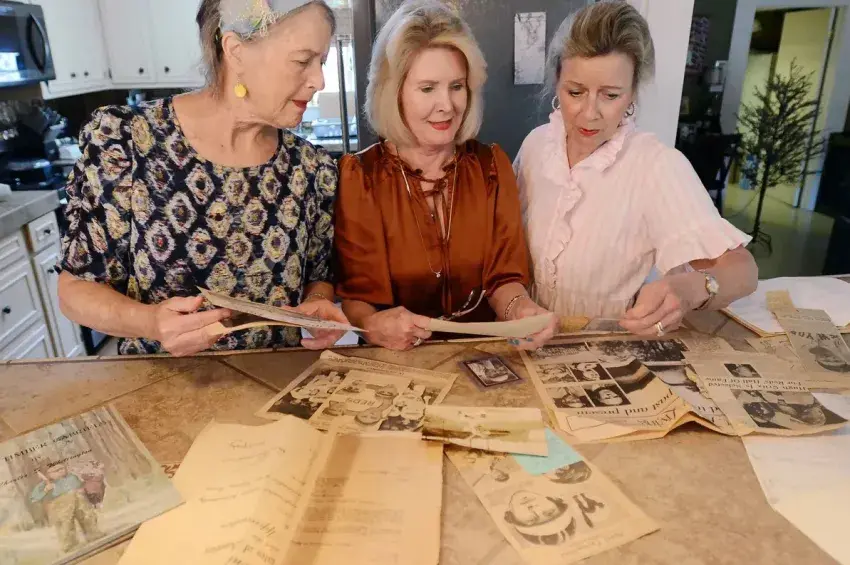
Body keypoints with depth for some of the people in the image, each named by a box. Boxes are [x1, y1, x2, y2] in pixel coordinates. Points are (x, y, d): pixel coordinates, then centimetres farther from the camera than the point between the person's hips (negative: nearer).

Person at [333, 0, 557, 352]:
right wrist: (373, 324, -28)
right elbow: (356, 296, -7)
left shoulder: (493, 166, 1)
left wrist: (520, 309, -23)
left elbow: (503, 277, -1)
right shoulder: (358, 176, -7)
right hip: (397, 359, -3)